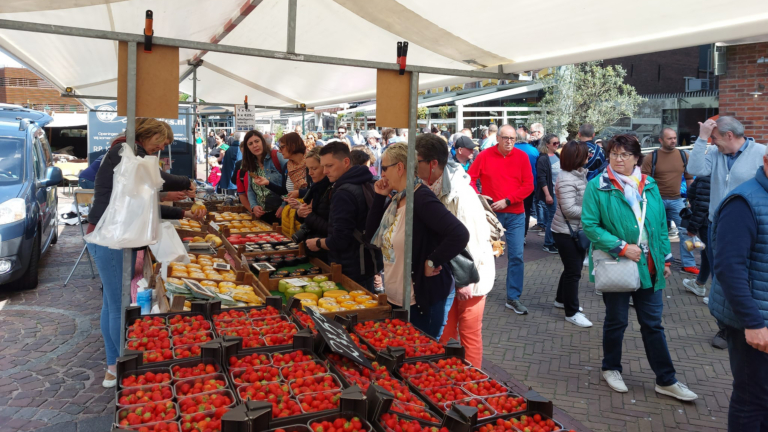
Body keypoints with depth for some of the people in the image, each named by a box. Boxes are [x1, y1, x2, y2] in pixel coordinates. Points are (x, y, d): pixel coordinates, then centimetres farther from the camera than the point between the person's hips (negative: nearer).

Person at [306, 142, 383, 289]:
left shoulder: (344, 194, -22)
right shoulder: (368, 184, 8)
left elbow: (339, 240, -23)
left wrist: (318, 243, -5)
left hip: (351, 271, -10)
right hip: (368, 264, 10)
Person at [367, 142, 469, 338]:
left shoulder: (421, 197, -22)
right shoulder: (396, 199, 6)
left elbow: (459, 234, -33)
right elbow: (372, 233, 8)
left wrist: (432, 262, -22)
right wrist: (379, 196, 0)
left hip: (425, 299, -9)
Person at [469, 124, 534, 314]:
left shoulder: (522, 157, -1)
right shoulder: (484, 156, -3)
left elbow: (528, 185, -5)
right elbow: (470, 179, -1)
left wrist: (507, 201, -14)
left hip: (515, 215, 1)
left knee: (516, 256, 2)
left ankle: (513, 298, 12)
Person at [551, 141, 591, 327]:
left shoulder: (578, 174, 7)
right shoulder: (567, 180, -22)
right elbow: (569, 209, -26)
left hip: (576, 231, 9)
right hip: (566, 232, -9)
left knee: (572, 268, 21)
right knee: (573, 271, -1)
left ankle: (561, 299, 39)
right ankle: (572, 312, 11)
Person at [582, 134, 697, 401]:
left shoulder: (649, 186, 6)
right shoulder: (598, 186, -8)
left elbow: (661, 225, 12)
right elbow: (589, 225, -12)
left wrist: (665, 259, 9)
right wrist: (622, 247, -18)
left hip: (649, 267, 4)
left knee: (653, 324, 10)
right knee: (616, 321, 11)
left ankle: (666, 381, 22)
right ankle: (611, 368, 32)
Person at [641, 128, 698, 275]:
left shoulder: (684, 156, 5)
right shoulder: (652, 157, -5)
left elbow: (689, 179, 12)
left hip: (676, 200, 3)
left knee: (685, 231, 0)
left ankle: (688, 264, 9)